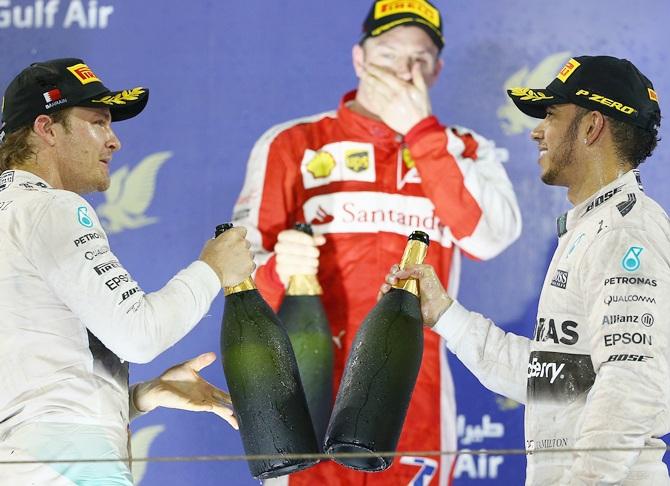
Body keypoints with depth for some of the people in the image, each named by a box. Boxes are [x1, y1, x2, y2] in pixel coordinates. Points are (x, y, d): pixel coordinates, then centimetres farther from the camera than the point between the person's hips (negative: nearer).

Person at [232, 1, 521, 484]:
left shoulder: (461, 151, 12)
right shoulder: (293, 144, 6)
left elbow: (491, 235, -8)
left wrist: (421, 131, -9)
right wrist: (279, 271, -24)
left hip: (416, 406, 2)